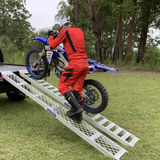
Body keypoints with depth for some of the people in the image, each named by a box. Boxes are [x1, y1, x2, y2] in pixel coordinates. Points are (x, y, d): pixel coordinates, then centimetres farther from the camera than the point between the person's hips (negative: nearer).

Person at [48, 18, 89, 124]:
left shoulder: (65, 31, 1)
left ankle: (76, 106, -14)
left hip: (75, 63, -7)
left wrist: (51, 37, 23)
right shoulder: (79, 31, 21)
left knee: (62, 86, 2)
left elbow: (52, 46, 2)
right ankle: (78, 117, 12)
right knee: (77, 89, 9)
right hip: (85, 63, 7)